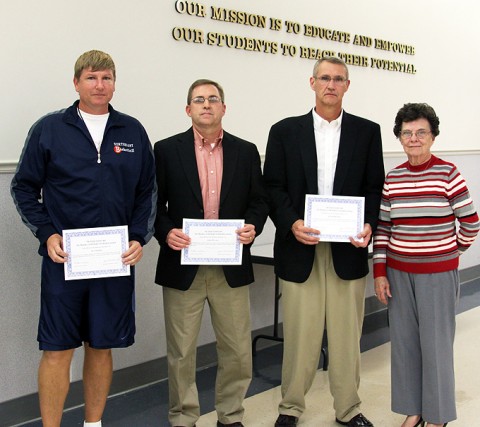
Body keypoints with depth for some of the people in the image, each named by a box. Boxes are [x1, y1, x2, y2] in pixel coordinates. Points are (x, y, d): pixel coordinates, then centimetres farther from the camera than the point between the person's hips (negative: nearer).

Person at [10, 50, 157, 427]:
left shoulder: (133, 132, 7)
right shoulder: (49, 129, 2)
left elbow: (148, 191, 10)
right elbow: (24, 187, 4)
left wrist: (139, 239, -3)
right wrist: (47, 234, -8)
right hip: (63, 258, -2)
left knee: (102, 346, 11)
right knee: (57, 349, 1)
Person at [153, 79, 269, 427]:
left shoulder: (246, 151, 8)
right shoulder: (167, 150, 3)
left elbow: (259, 200, 9)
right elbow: (154, 202, 2)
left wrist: (253, 226, -11)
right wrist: (166, 232, -15)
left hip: (232, 266, 2)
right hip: (183, 264, -1)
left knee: (238, 350, 8)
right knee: (181, 352, 7)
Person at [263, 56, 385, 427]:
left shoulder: (367, 132, 8)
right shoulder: (285, 131, 5)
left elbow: (375, 188, 6)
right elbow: (273, 187, 2)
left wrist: (369, 224, -12)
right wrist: (292, 223, -14)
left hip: (348, 248, 1)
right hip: (300, 248, -1)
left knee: (347, 334, 9)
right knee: (299, 335, 5)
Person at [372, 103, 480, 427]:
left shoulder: (448, 174, -7)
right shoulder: (392, 179, 3)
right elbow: (383, 229, 7)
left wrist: (451, 251, 9)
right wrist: (380, 273, 3)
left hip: (438, 274, -4)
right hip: (399, 273, 4)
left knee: (436, 344, 4)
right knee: (404, 342, 11)